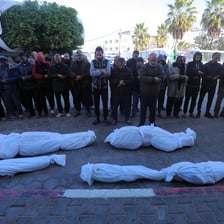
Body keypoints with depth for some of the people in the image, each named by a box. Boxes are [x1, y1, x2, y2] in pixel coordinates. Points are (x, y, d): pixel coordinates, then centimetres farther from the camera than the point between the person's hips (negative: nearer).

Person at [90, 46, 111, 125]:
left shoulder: (107, 61, -1)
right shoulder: (93, 62, 2)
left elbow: (108, 73, -14)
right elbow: (91, 73, -13)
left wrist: (97, 72, -20)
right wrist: (102, 71, -21)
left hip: (104, 85, -1)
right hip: (95, 85, 1)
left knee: (105, 102, 5)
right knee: (96, 103, 8)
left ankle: (105, 117, 20)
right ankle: (97, 118, 22)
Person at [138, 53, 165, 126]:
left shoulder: (159, 67, 0)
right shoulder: (144, 67, -7)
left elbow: (162, 76, -15)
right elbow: (142, 78, -20)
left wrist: (148, 79, -20)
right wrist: (154, 79, -23)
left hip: (155, 91, 2)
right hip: (145, 91, -2)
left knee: (153, 108, 13)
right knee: (143, 108, 7)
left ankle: (152, 122, 29)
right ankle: (141, 123, 17)